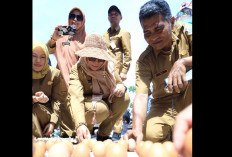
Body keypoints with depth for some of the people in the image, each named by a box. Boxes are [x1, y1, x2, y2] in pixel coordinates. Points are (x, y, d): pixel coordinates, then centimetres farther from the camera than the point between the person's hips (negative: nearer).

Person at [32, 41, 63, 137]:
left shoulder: (55, 73, 0)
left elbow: (57, 100, -3)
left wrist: (53, 122, -15)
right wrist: (34, 99, -28)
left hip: (47, 114, 0)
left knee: (36, 108, -31)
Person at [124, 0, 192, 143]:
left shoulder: (185, 32, -8)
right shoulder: (144, 60, -10)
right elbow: (141, 95, -23)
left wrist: (183, 62, -41)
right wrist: (137, 128, -39)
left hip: (189, 100, 1)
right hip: (165, 106, 0)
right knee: (151, 135, -29)